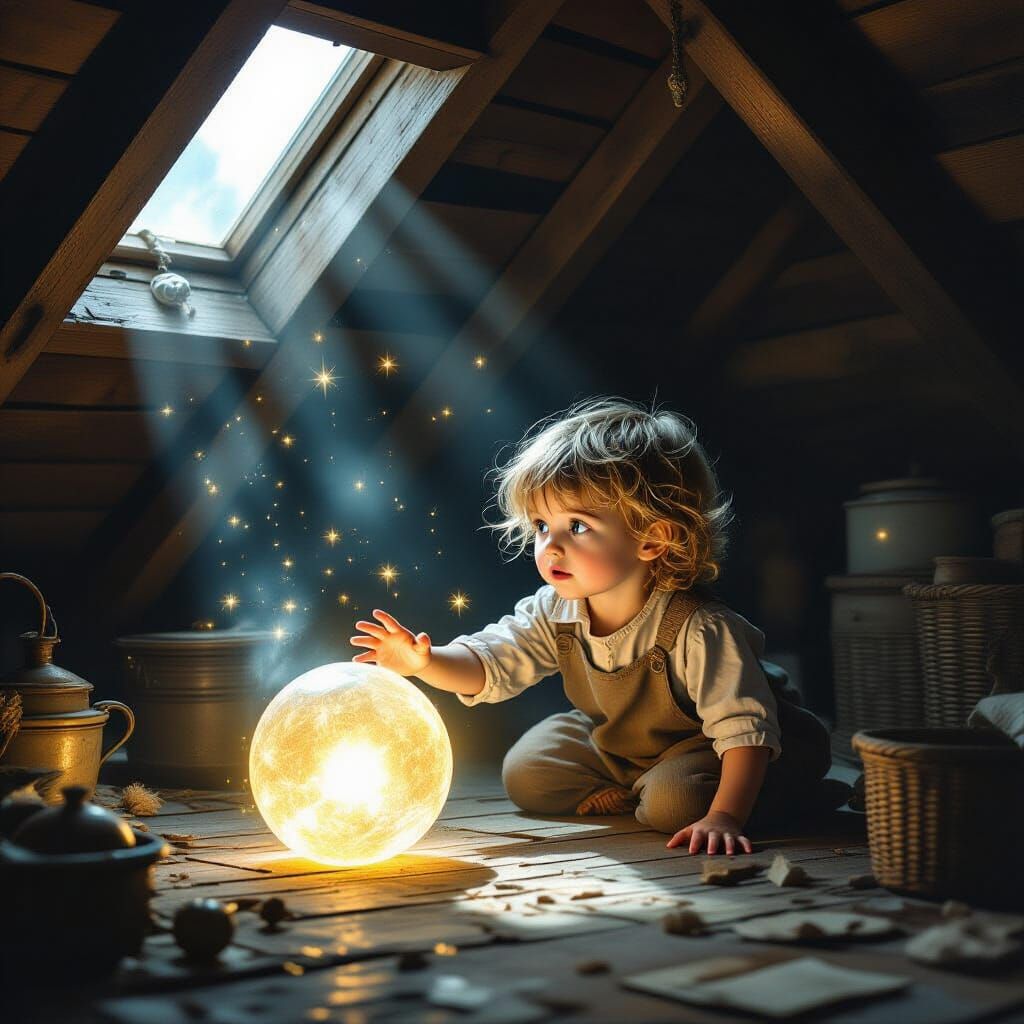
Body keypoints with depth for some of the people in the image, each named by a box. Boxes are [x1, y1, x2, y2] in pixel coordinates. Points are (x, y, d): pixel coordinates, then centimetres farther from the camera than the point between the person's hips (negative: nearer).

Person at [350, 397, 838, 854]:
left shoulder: (697, 629, -38)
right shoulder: (555, 613, -18)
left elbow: (746, 728, -39)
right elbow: (489, 665, -14)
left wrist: (724, 817, -49)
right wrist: (425, 662, -35)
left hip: (709, 742, -6)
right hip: (615, 739, 7)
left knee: (675, 802, -33)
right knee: (527, 775, -1)